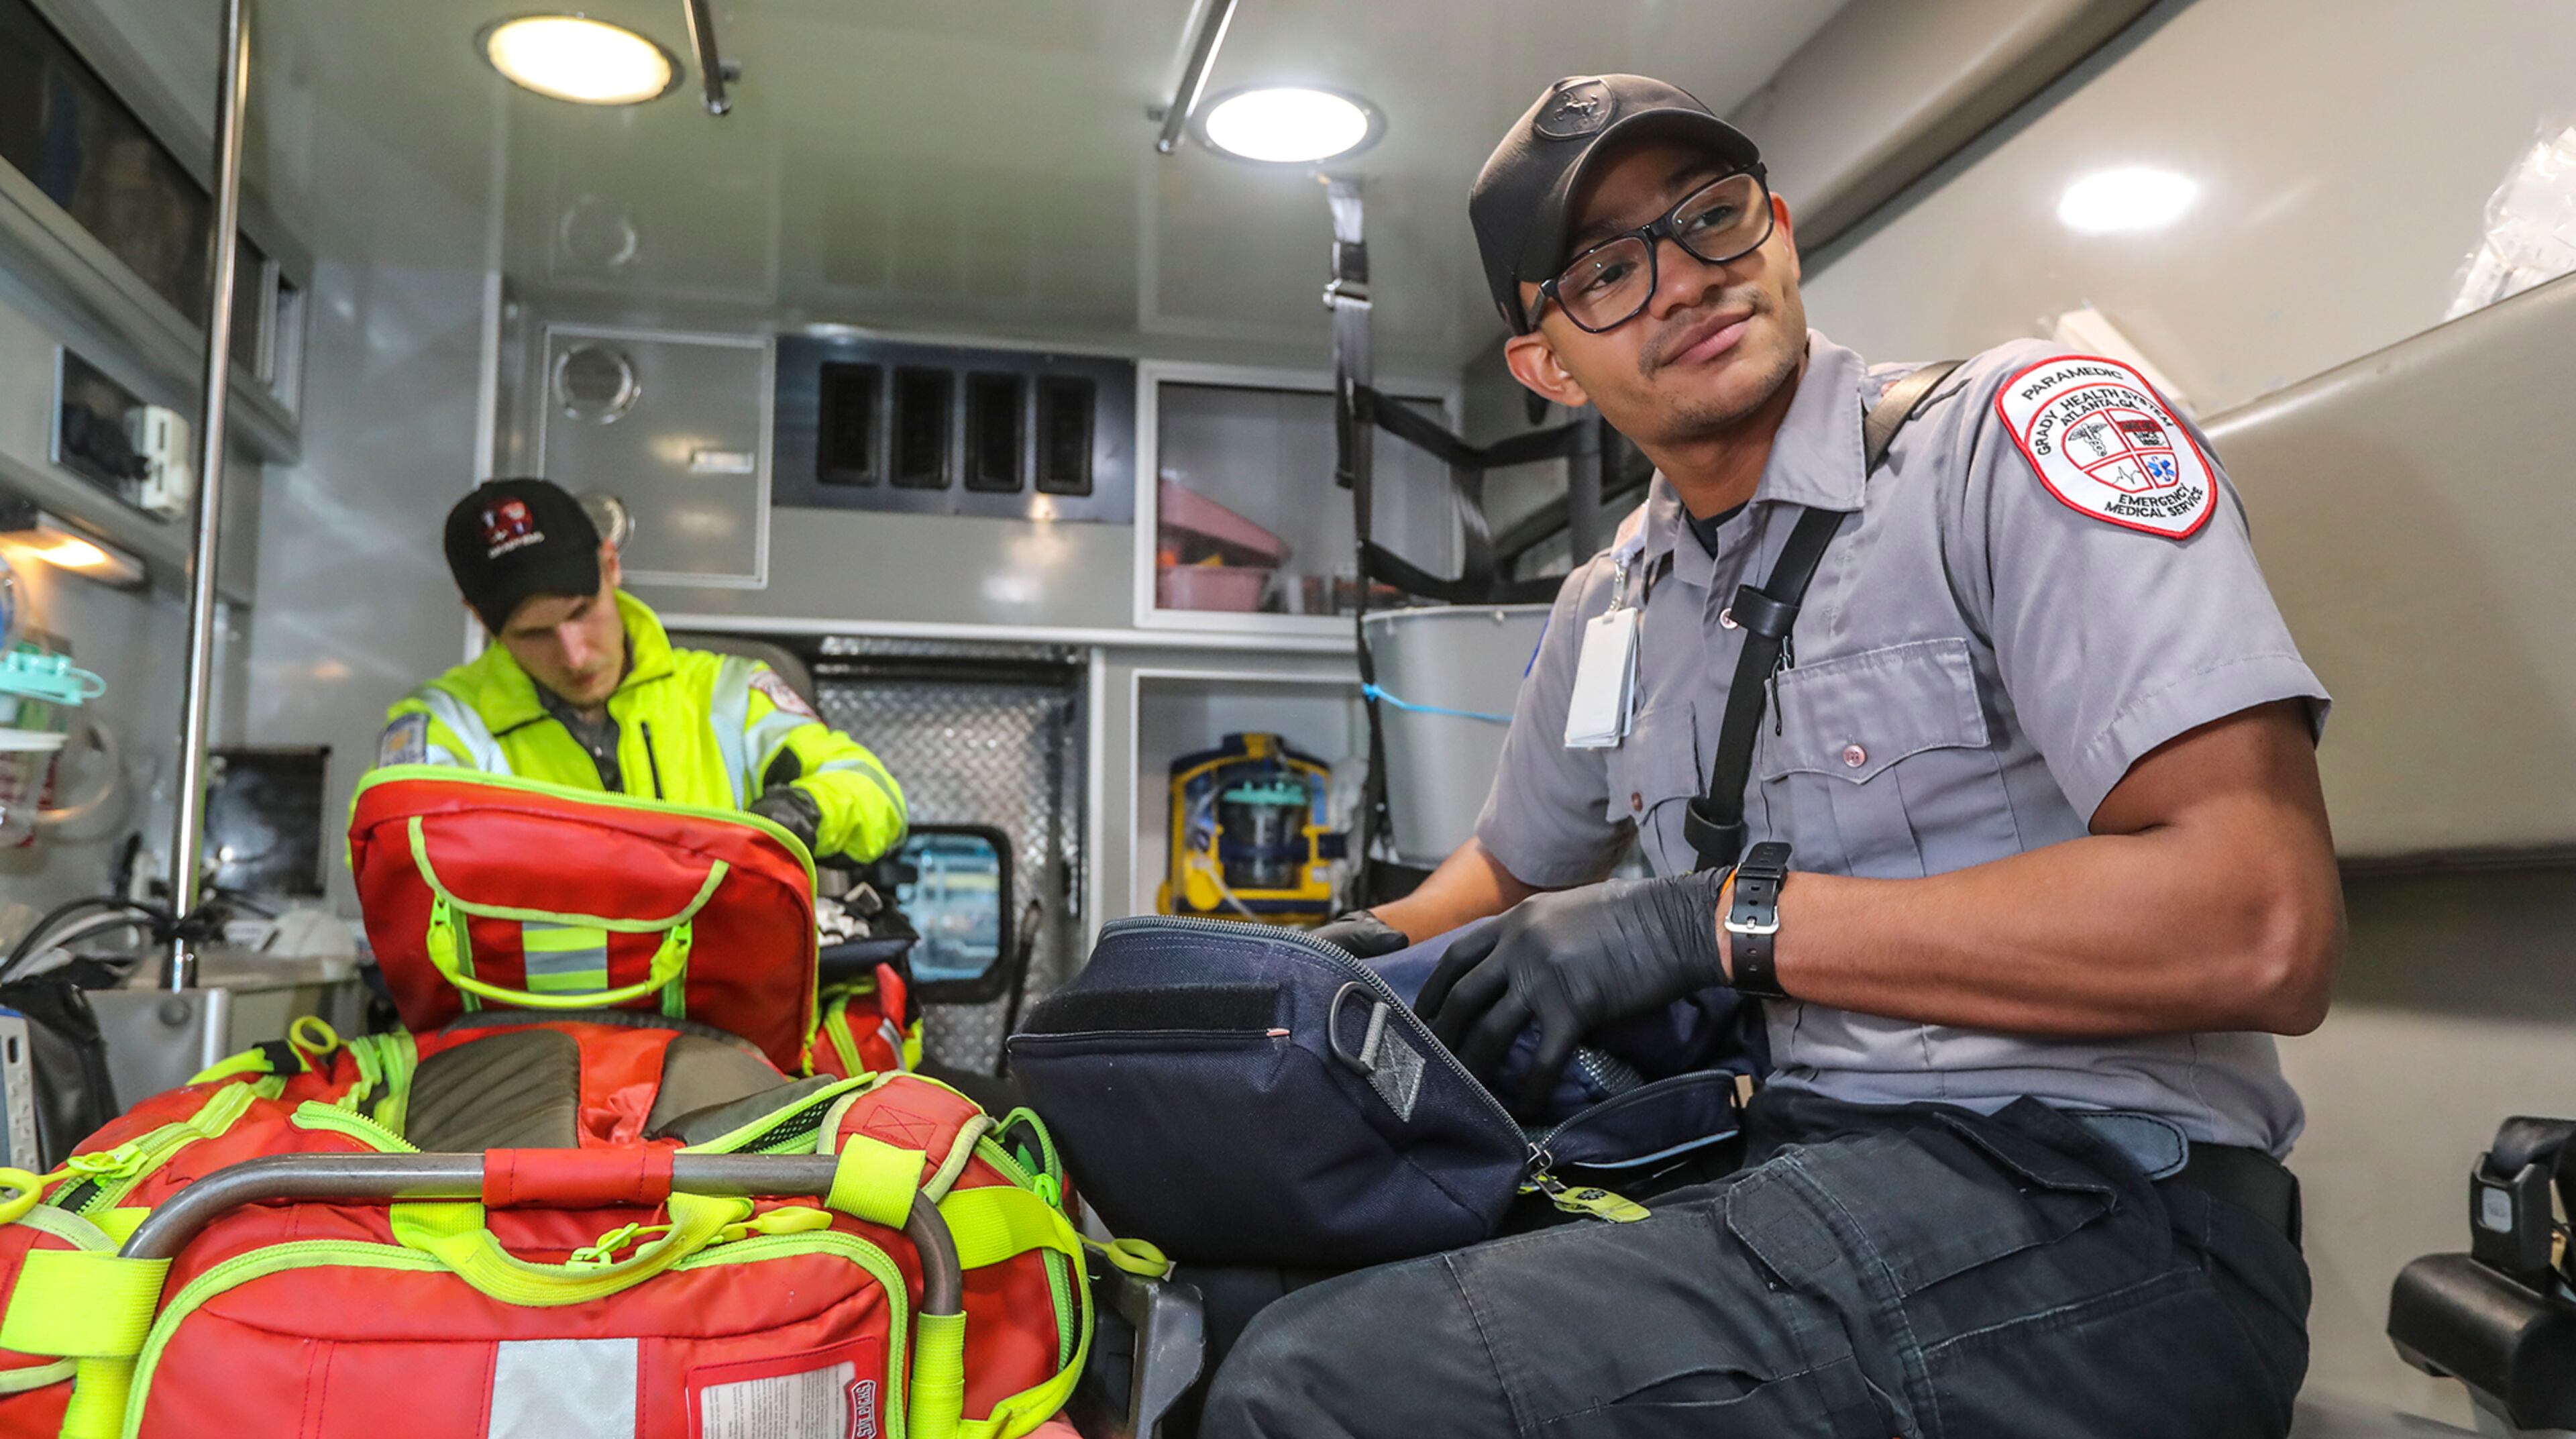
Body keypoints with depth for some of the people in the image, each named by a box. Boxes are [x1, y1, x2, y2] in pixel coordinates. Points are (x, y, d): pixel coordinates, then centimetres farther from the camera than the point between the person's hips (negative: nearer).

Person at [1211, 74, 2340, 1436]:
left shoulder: (2020, 430, -7)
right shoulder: (1607, 607, 14)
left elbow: (2264, 926, -19)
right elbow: (1513, 866, 32)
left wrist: (1719, 920, -18)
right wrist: (1369, 946, 11)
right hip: (1790, 1168, 7)